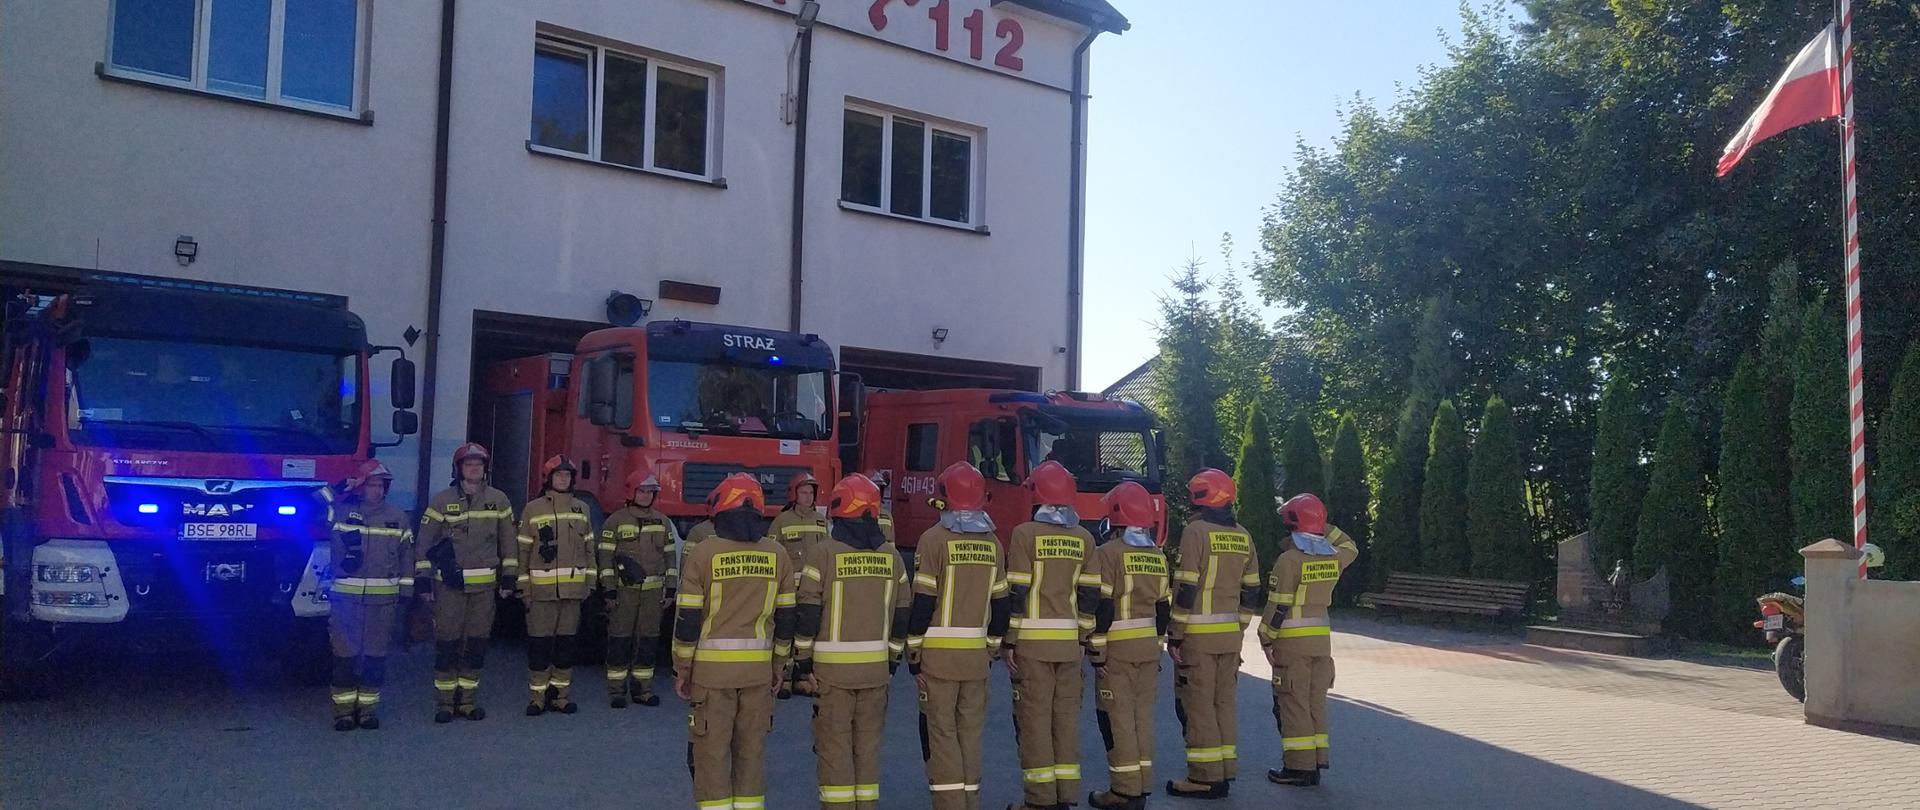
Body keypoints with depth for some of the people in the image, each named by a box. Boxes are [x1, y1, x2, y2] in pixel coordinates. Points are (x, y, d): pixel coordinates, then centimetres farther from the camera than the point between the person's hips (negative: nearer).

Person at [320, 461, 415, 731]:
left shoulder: (397, 518, 8)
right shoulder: (340, 512, 2)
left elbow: (406, 556, 11)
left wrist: (406, 591, 5)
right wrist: (339, 491, -4)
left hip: (383, 599, 2)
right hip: (346, 597, -1)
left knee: (375, 655, 5)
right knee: (345, 653, 0)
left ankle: (368, 708, 14)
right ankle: (343, 709, 9)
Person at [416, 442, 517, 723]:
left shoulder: (498, 500, 6)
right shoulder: (441, 500, -1)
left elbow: (507, 539, 11)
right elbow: (425, 541, 1)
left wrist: (509, 573, 7)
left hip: (484, 585, 3)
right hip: (449, 585, -2)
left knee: (476, 644, 6)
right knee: (447, 643, -1)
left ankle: (467, 700, 15)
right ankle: (444, 702, 7)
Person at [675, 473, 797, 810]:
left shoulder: (703, 554, -8)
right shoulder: (778, 555, 2)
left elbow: (688, 620, -7)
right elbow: (785, 618, 6)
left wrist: (682, 670, 3)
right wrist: (779, 667, 16)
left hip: (712, 669, -3)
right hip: (759, 669, 3)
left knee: (711, 753, 5)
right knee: (752, 751, 13)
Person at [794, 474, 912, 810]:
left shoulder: (824, 552, -9)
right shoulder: (890, 555, 4)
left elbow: (808, 613, -10)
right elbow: (902, 614, 9)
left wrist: (803, 662, -2)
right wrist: (892, 661, 17)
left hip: (833, 667, -4)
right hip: (876, 666, 4)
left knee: (834, 744, 4)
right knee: (868, 742, 13)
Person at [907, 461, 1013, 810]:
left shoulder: (934, 539, -9)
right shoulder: (992, 542, 7)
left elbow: (922, 604, -11)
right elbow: (1002, 605, 11)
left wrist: (913, 654, -4)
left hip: (938, 654, -4)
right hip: (976, 655, 5)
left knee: (941, 733, 2)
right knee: (970, 732, 13)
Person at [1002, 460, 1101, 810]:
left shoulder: (1026, 533, -7)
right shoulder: (1084, 538, 7)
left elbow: (1017, 593, -10)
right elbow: (1090, 595, 8)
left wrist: (1008, 641, -5)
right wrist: (1083, 636, 17)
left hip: (1033, 641, -5)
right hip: (1069, 642, 5)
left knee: (1035, 718, 0)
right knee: (1066, 716, 11)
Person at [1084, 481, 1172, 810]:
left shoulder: (1108, 554, -11)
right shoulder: (1158, 556, 10)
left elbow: (1102, 607, -15)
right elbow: (1164, 607, 13)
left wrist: (1096, 650, -11)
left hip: (1118, 648, -7)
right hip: (1149, 647, 7)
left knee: (1117, 719, -2)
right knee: (1142, 716, 12)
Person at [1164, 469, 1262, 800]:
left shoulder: (1196, 531, -11)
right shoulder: (1242, 537, 10)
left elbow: (1187, 588, -15)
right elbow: (1250, 591, 12)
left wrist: (1175, 635, -10)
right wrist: (1238, 629, 19)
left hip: (1198, 635, -7)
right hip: (1230, 636, 7)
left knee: (1198, 705, -1)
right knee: (1223, 702, 14)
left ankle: (1205, 778, 1)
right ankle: (1225, 772, 18)